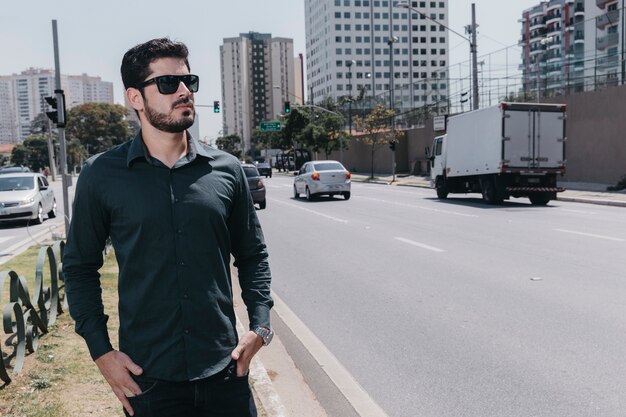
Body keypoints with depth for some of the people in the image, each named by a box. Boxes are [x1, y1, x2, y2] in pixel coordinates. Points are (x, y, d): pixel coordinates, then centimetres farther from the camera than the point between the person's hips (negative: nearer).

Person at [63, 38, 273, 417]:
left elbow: (252, 254, 9)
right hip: (147, 377, -1)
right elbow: (80, 266, 4)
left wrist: (260, 326, -1)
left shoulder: (226, 170, 1)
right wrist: (101, 350, -3)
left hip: (224, 371, 2)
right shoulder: (102, 175, -4)